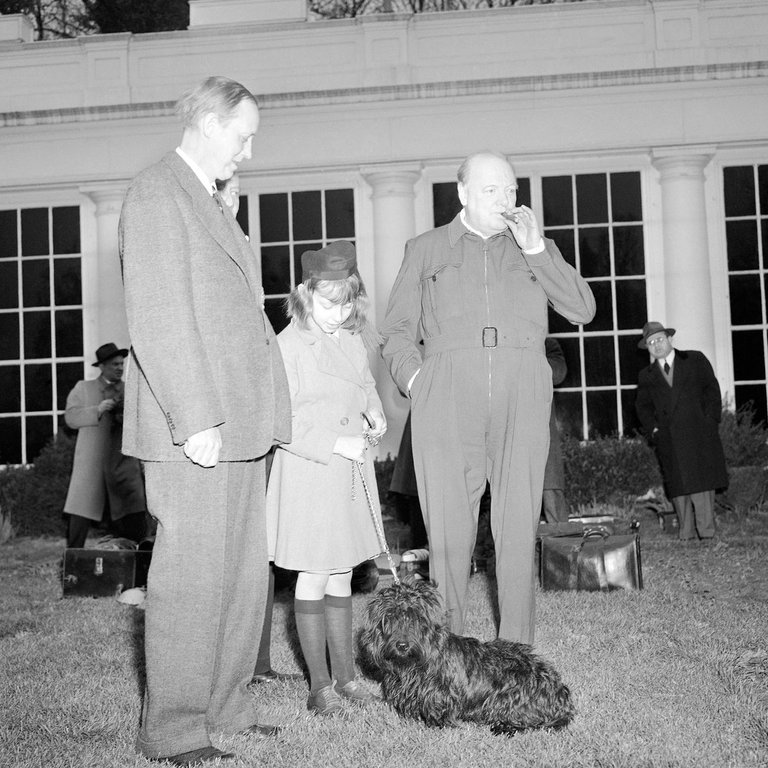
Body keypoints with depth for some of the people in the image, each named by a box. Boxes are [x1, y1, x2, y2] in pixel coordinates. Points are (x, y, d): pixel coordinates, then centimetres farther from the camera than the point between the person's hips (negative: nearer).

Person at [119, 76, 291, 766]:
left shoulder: (211, 203, 21)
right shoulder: (156, 196, -8)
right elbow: (157, 320, -16)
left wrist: (254, 413, 16)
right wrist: (194, 420, -20)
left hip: (236, 423, 9)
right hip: (194, 423, -9)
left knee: (243, 570, 12)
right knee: (190, 573, -4)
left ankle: (226, 703, 22)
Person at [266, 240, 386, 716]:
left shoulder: (354, 339, 8)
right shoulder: (289, 345, -13)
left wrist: (374, 409, 7)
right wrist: (336, 445, -20)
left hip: (352, 471, 7)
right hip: (309, 471, -6)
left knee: (342, 575, 12)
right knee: (314, 577, 0)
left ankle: (345, 675, 20)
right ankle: (319, 685, 8)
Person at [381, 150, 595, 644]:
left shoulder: (536, 248, 22)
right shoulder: (426, 249, 19)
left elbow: (583, 310, 10)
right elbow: (397, 329, 17)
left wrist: (536, 250, 2)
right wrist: (413, 377, -1)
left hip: (523, 397, 1)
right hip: (447, 395, -1)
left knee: (518, 524, -2)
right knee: (448, 525, -5)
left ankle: (516, 650, 4)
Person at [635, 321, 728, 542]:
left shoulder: (695, 360, 12)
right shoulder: (646, 376, 17)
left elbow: (711, 390, 8)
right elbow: (642, 406, 15)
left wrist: (709, 420, -3)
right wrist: (652, 429, -1)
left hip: (698, 434, -2)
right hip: (668, 440, 2)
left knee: (702, 482, -7)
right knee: (677, 488, -2)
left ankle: (707, 533, -4)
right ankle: (686, 536, 0)